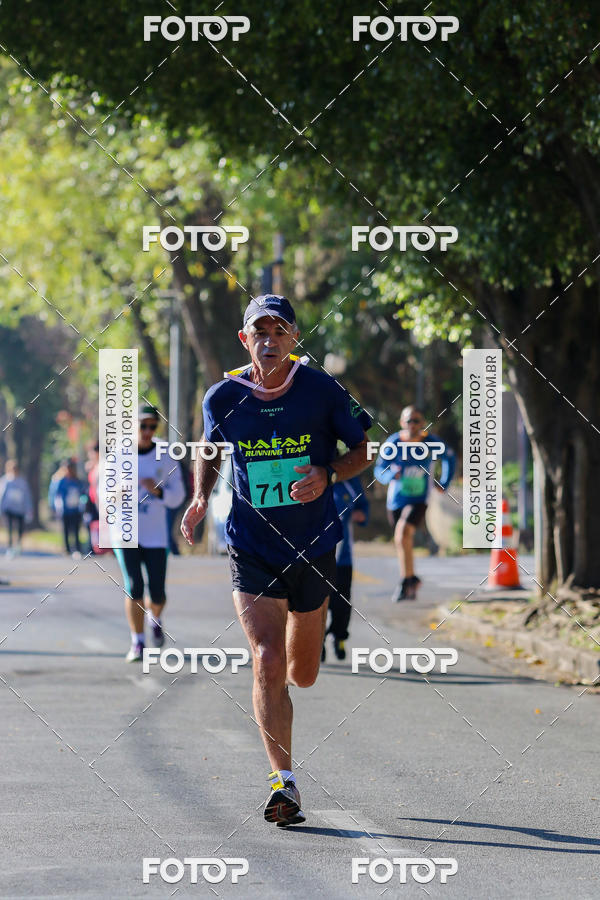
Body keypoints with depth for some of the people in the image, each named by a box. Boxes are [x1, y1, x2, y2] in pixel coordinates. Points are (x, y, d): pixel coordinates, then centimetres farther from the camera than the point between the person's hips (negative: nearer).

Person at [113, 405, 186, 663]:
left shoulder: (166, 458, 1)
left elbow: (177, 497, 2)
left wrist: (158, 491, -18)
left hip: (155, 536, 0)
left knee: (157, 595, -1)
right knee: (134, 589, -11)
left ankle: (155, 616, 33)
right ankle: (137, 643, -2)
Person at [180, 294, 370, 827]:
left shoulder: (322, 390, -8)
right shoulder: (223, 398, -5)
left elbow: (363, 449, 1)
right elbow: (209, 449, 15)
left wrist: (327, 476, -18)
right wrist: (201, 497, -3)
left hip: (315, 548, 1)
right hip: (252, 552, -1)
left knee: (302, 675, 12)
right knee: (268, 665, -17)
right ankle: (285, 783, -15)